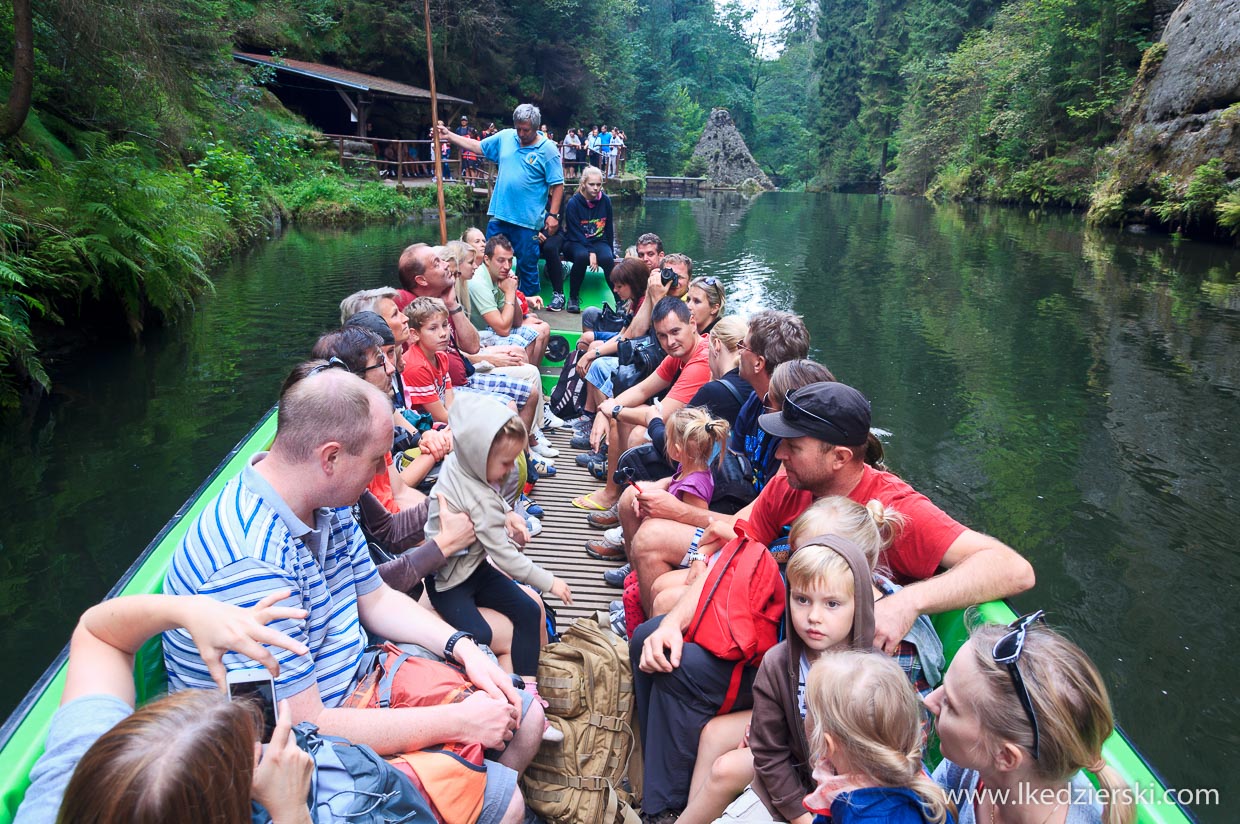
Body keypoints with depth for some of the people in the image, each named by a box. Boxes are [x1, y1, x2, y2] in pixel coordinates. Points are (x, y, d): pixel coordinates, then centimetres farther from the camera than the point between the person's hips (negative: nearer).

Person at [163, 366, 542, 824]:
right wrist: (457, 722, -23)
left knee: (523, 719, 8)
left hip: (357, 678, 9)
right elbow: (301, 727, -29)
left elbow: (376, 599, 11)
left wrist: (462, 648, -4)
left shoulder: (325, 503, -4)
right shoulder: (251, 564, -33)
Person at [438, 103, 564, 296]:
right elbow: (476, 146, 15)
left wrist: (553, 214, -14)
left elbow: (558, 185, -9)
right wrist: (448, 135, 9)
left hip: (527, 219, -5)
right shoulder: (505, 137, 6)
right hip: (499, 215, 5)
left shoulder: (548, 149, -8)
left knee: (527, 265, 6)